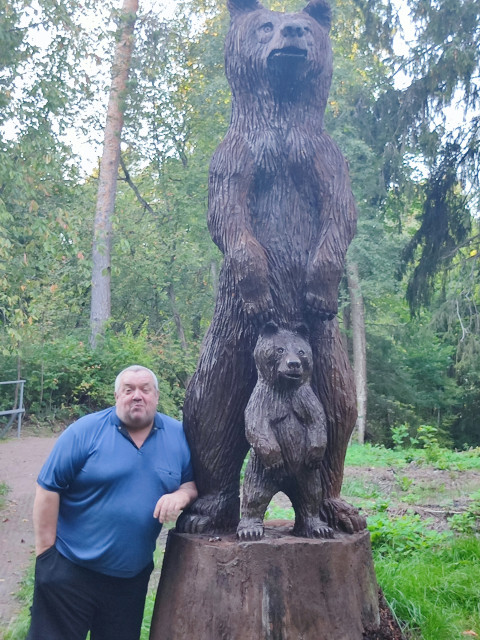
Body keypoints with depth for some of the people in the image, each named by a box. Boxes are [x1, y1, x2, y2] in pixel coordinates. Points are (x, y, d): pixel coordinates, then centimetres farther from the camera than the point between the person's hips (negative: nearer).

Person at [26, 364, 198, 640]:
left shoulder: (180, 436, -1)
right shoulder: (85, 431, -12)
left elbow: (194, 481, 7)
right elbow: (48, 489, -11)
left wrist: (182, 495, -16)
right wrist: (46, 550, -12)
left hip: (133, 576, 4)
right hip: (70, 569, -3)